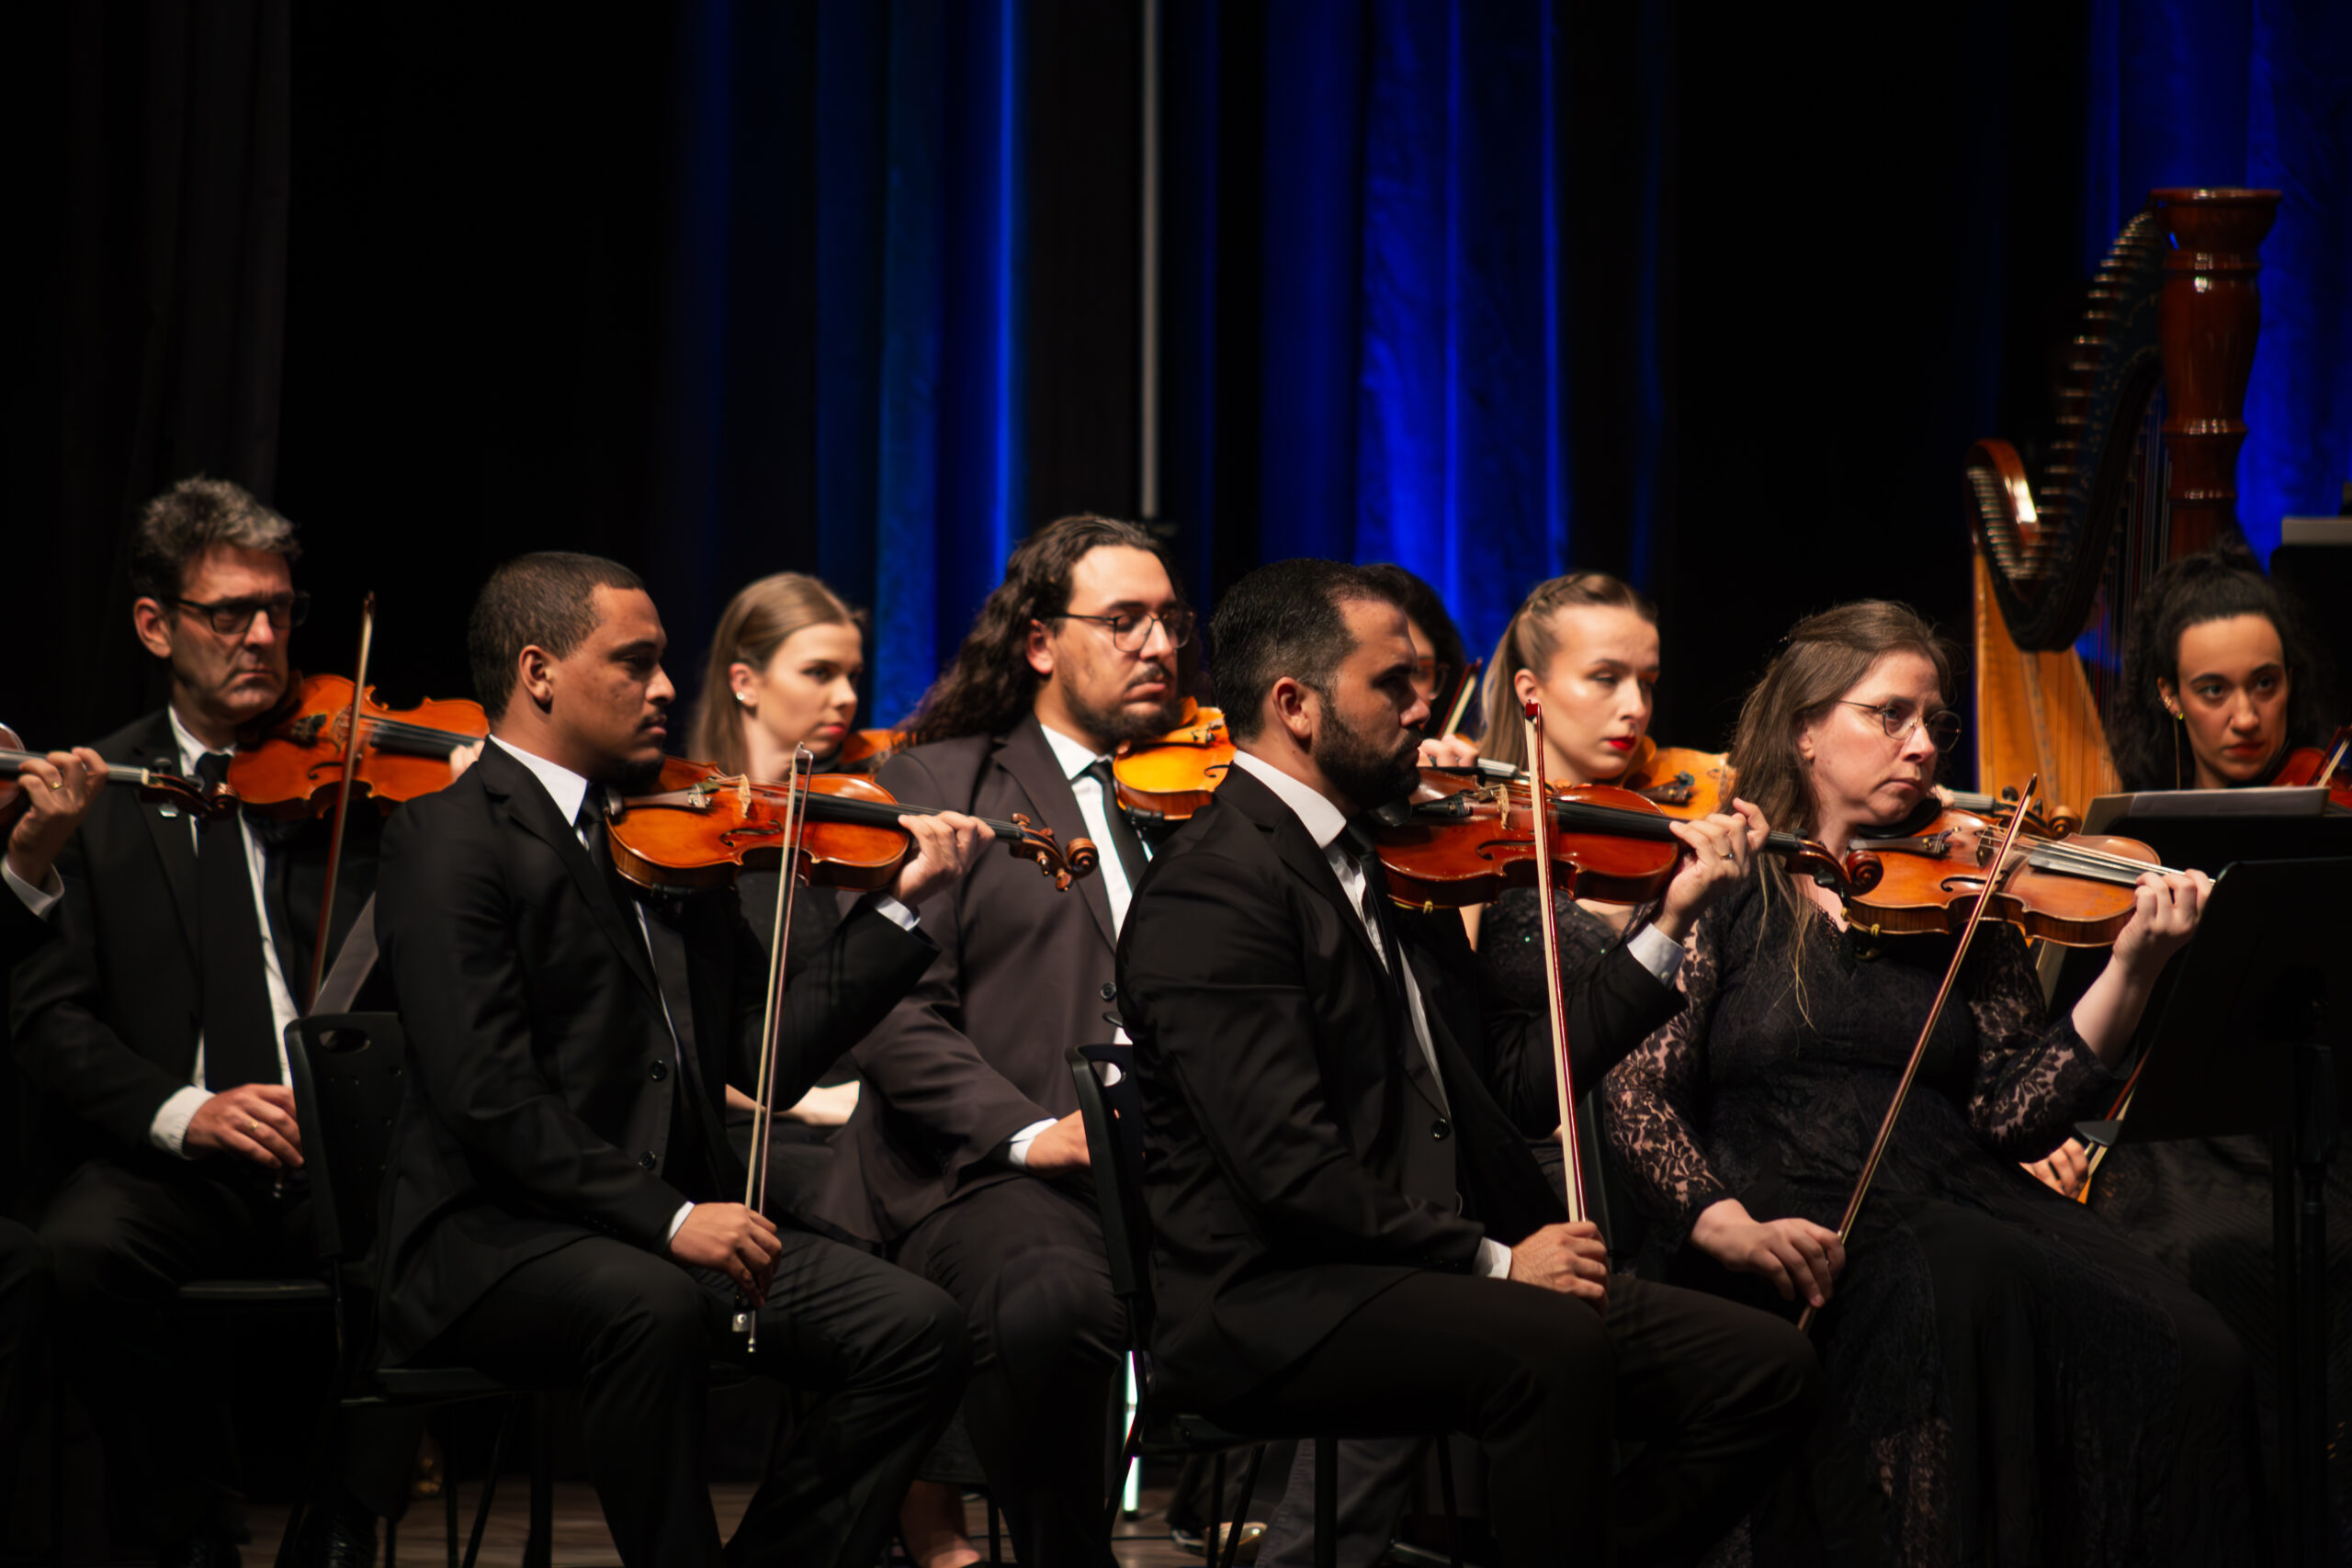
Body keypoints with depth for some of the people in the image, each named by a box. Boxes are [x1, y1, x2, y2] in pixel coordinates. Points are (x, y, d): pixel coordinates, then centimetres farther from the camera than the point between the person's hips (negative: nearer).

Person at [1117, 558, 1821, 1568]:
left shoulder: (1390, 871, 18)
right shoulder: (1216, 889, -12)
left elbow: (1519, 1080, 13)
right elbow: (1290, 1167, -20)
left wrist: (1671, 924, 12)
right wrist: (1492, 1260, -20)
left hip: (1428, 1279, 9)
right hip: (1268, 1311, -9)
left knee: (1765, 1367, -6)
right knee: (1555, 1345, -35)